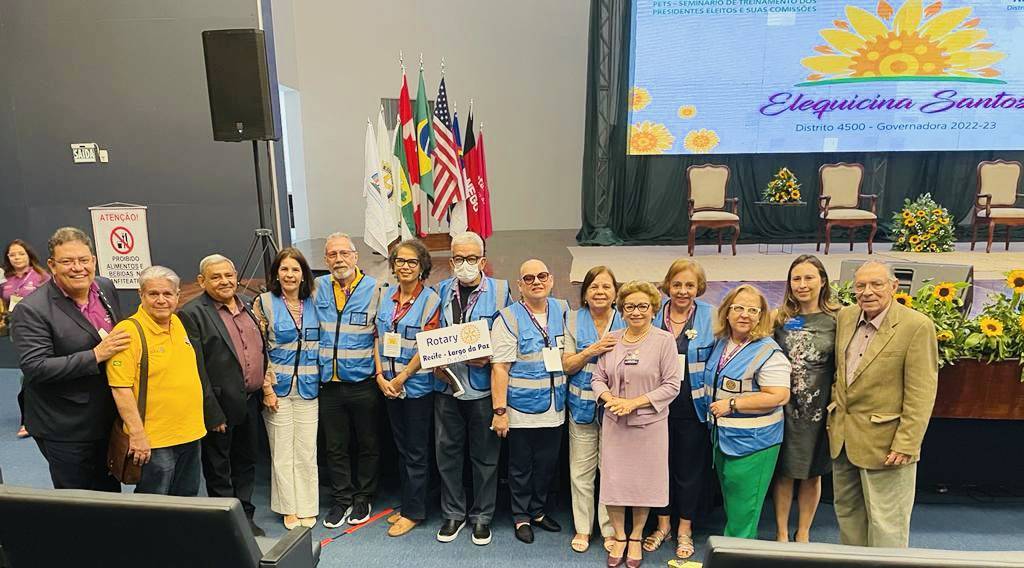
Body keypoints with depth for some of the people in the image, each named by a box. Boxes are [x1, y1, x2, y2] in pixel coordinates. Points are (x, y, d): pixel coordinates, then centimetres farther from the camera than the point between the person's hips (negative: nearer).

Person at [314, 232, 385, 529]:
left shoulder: (374, 289, -6)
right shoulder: (318, 288, 3)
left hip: (363, 383, -2)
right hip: (329, 384, 3)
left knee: (368, 445, 11)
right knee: (335, 447, 14)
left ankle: (363, 498, 29)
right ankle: (342, 500, 30)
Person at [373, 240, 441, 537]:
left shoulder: (430, 299, -11)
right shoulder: (386, 297, 6)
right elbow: (378, 338, 7)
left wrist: (401, 378, -13)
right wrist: (380, 376, -4)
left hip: (418, 385, -6)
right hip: (389, 385, 6)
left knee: (417, 451, 5)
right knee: (401, 448, 16)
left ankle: (413, 512, 17)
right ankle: (407, 505, 29)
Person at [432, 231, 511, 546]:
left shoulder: (500, 291, -4)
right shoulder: (441, 291, 6)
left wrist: (490, 357, -17)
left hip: (483, 386, -3)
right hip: (447, 383, 3)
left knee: (485, 455, 9)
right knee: (447, 451, 11)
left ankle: (482, 516, 27)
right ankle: (453, 513, 29)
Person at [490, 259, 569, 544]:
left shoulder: (563, 310, 4)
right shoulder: (509, 318, -11)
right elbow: (499, 367, -14)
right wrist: (499, 411, -17)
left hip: (554, 409, 4)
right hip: (522, 410, -4)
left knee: (548, 465, 17)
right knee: (521, 467, 11)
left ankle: (538, 511, 38)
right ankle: (521, 517, 30)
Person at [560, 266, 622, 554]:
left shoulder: (625, 322, 0)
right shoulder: (575, 321, 1)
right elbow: (567, 366, -1)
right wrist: (591, 350, -15)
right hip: (582, 405, 1)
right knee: (581, 472, 8)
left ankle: (610, 529, 24)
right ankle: (582, 528, 25)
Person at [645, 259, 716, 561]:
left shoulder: (711, 316, -6)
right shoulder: (653, 315, 0)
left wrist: (715, 401, -8)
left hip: (694, 409, -2)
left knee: (690, 468, 11)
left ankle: (684, 530, 30)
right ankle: (663, 524, 33)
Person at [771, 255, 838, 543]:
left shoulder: (836, 320, -4)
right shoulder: (779, 318, 0)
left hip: (818, 410, -1)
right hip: (783, 408, 1)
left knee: (812, 474, 14)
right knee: (783, 472, 10)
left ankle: (803, 533, 33)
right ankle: (781, 533, 27)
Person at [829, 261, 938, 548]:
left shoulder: (917, 326, -15)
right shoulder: (845, 317, 4)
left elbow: (921, 394, -15)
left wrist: (906, 445, -17)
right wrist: (834, 416, 13)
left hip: (885, 442, -6)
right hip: (842, 436, 6)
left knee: (885, 524, 5)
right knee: (847, 513, 19)